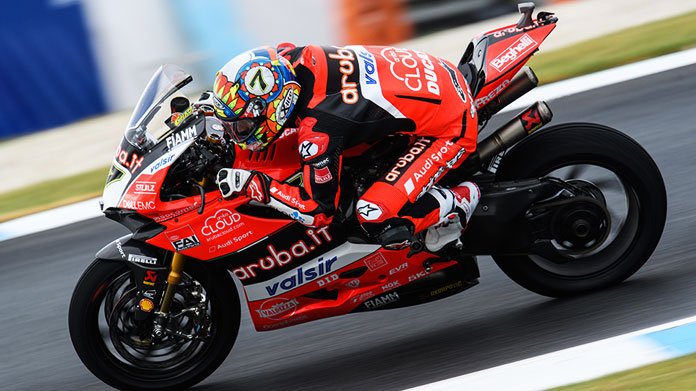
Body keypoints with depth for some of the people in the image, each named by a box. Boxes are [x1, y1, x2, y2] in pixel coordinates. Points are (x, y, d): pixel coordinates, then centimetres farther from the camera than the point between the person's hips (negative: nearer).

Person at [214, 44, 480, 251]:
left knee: (377, 218, -20)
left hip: (451, 128, -9)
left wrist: (251, 184, -19)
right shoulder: (288, 57, -12)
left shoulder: (316, 133, -32)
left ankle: (458, 202, 4)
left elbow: (320, 211, -18)